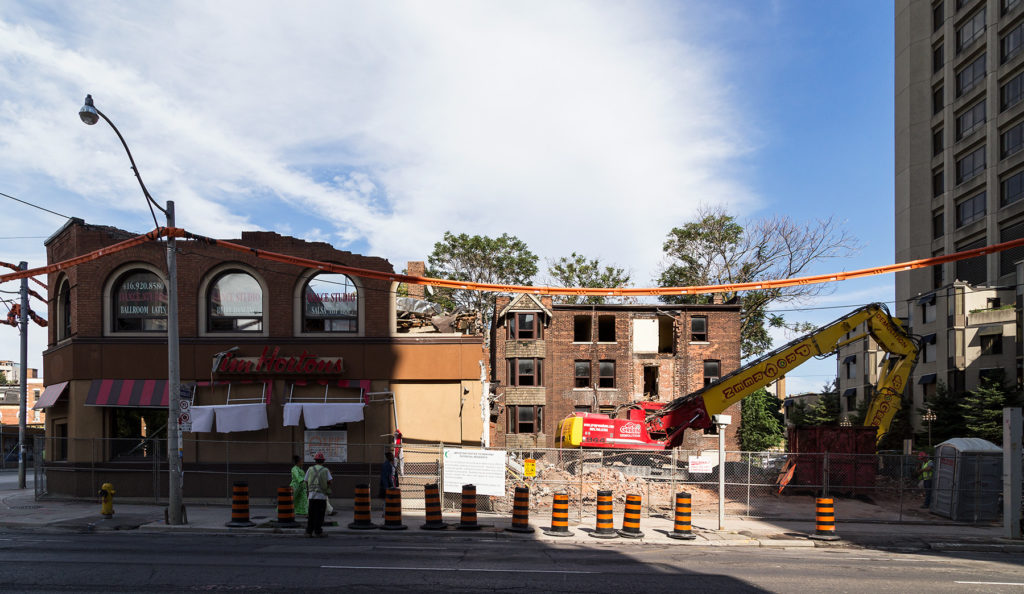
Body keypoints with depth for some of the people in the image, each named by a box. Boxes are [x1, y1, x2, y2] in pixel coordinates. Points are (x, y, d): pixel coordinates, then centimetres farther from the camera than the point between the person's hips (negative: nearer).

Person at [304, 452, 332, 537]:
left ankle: (309, 532, 6)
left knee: (311, 515, 7)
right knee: (319, 515, 2)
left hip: (312, 495, 2)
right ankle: (318, 531, 2)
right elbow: (330, 482, -6)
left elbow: (306, 483, 8)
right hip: (322, 496, -2)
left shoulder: (310, 469, 5)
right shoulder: (325, 470, 1)